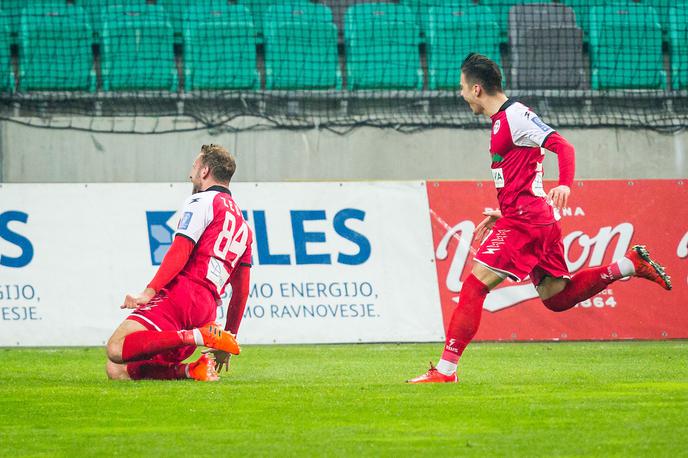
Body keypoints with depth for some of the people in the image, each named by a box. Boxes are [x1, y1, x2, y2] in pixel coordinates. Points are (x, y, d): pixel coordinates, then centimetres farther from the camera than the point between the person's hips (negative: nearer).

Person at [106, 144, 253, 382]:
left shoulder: (202, 201, 4)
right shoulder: (243, 225, 29)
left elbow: (180, 252, -12)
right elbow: (241, 290, 29)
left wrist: (149, 292, -19)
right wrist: (227, 340, 32)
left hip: (179, 294, -8)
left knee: (117, 349, -26)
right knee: (117, 371, 7)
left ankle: (202, 336, -26)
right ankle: (192, 370, -8)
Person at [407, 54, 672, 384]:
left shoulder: (516, 116, -11)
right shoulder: (502, 120, 19)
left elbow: (563, 146, -21)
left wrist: (565, 185, -37)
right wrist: (500, 215, 27)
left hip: (524, 219, -10)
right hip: (539, 220, 10)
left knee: (475, 285, -12)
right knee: (556, 298, 12)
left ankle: (446, 369, -15)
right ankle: (631, 264, 12)